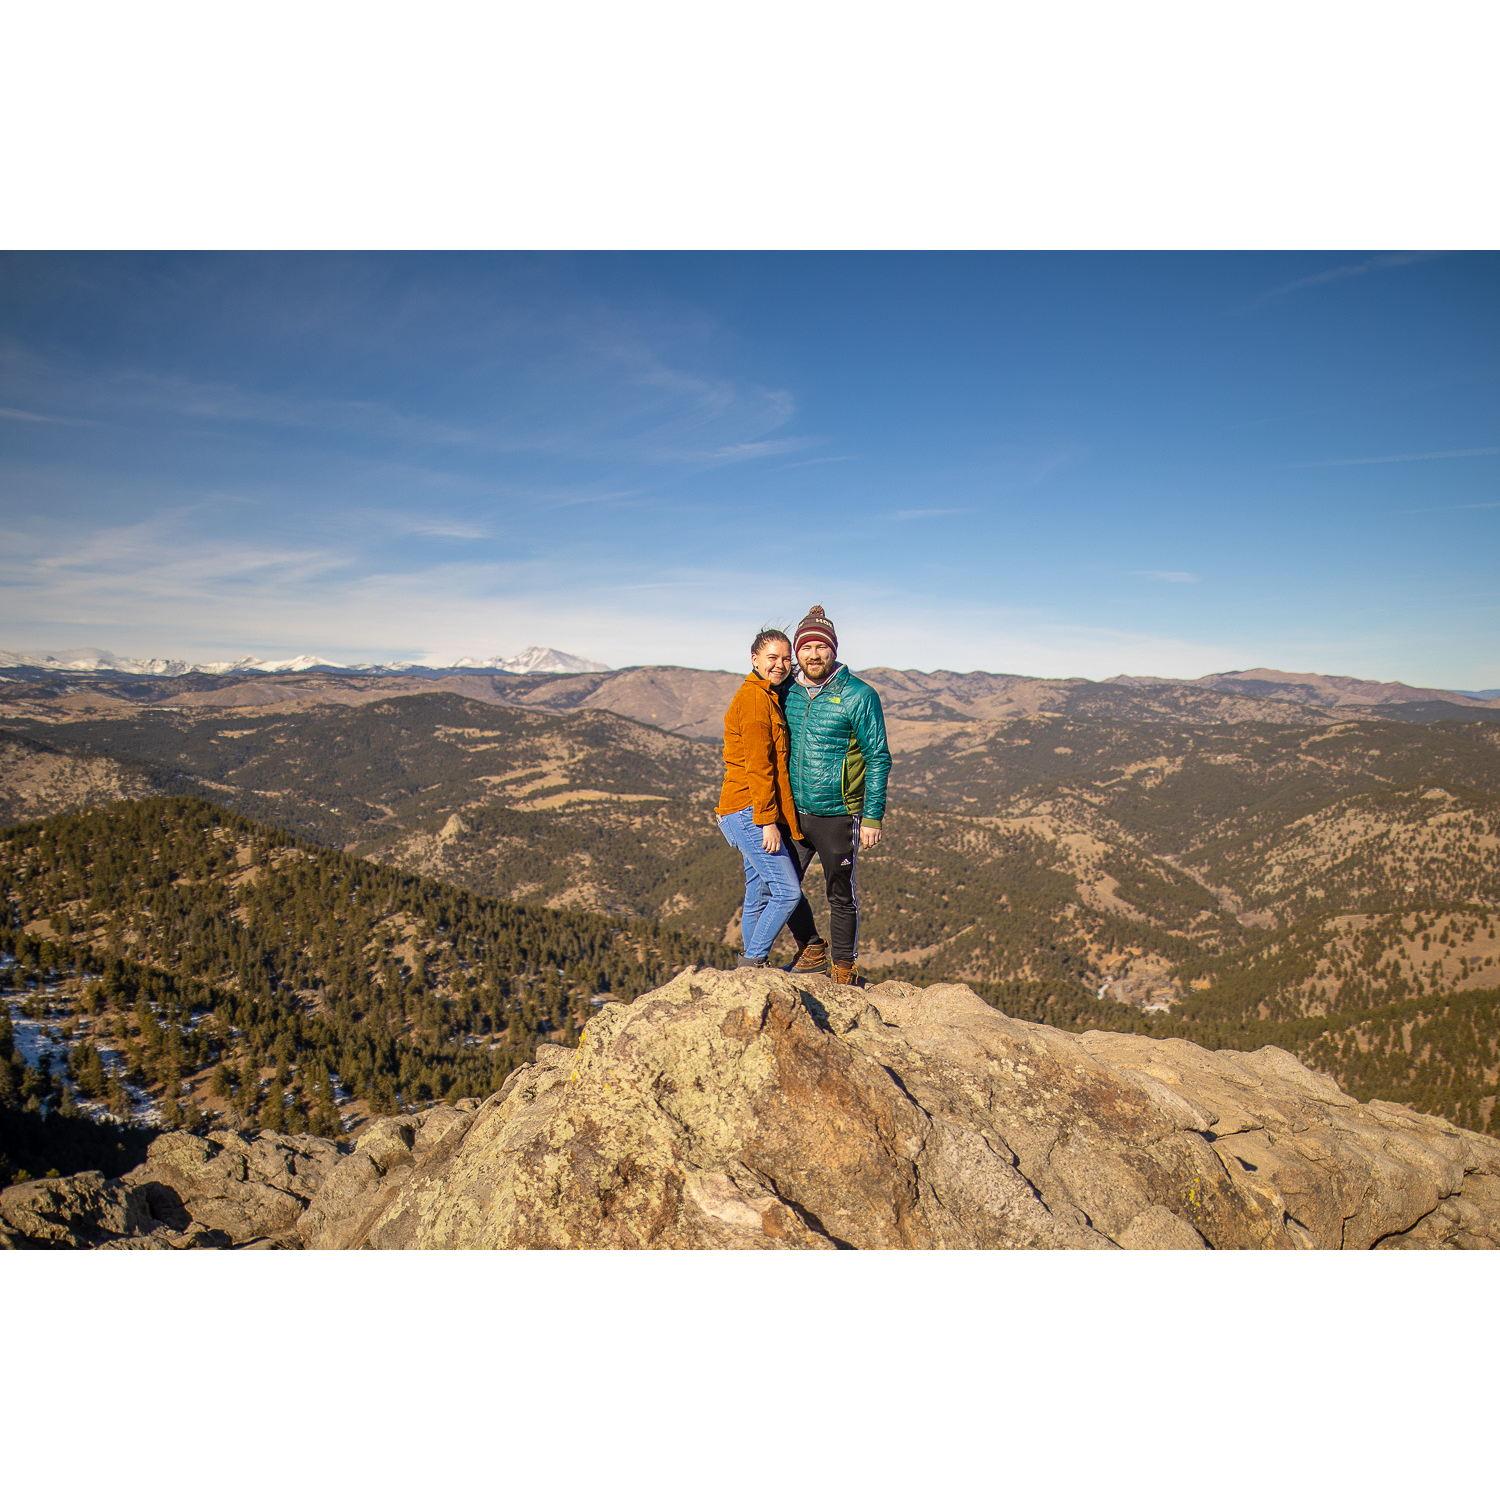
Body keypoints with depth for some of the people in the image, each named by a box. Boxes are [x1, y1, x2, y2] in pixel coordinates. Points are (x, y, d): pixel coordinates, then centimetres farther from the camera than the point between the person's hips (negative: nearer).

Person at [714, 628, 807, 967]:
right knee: (788, 891, -10)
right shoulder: (755, 698, -11)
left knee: (759, 896, 14)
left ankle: (752, 969, 22)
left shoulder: (768, 697, 20)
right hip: (749, 812, -10)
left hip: (749, 814, 10)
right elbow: (757, 765, -17)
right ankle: (753, 963, 0)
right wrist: (768, 820, -19)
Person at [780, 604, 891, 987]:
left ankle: (844, 967, 26)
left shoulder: (859, 695, -8)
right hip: (794, 812, 5)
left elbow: (879, 759, -7)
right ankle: (812, 951, 30)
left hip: (838, 816, -4)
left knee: (841, 896, 7)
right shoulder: (789, 692, 6)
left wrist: (873, 817, -11)